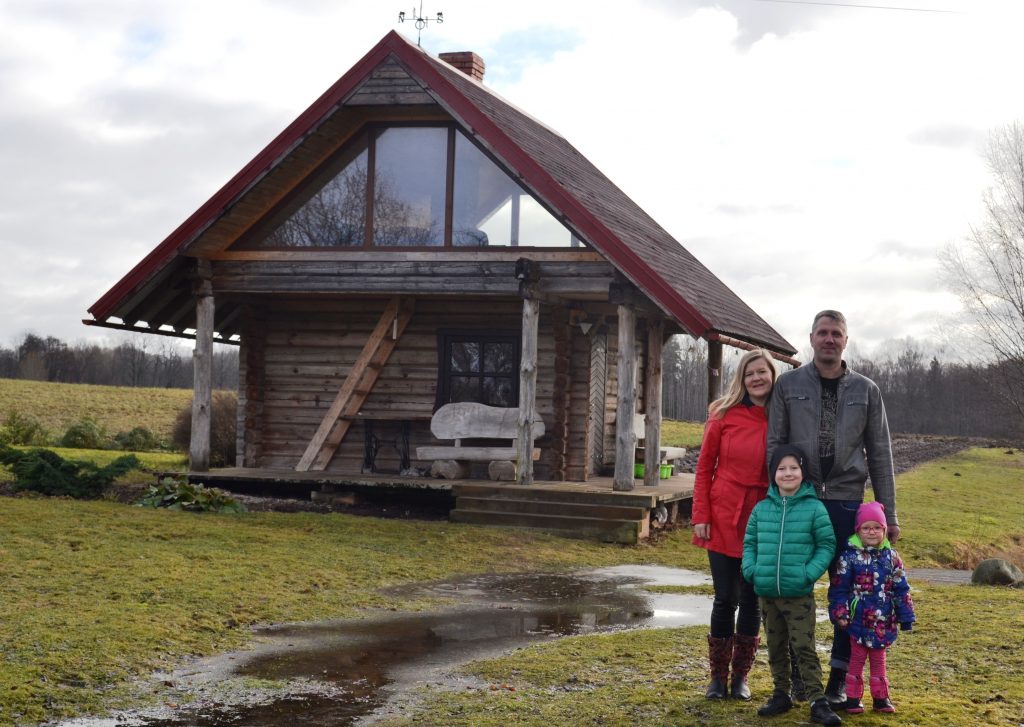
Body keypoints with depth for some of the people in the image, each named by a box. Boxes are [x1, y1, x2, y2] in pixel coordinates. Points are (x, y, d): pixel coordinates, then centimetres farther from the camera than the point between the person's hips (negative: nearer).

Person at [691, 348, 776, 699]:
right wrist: (701, 515, -4)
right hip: (724, 519, -1)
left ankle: (741, 676, 20)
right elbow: (704, 467, 2)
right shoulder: (724, 414, -1)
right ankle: (718, 677, 15)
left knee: (752, 600, 7)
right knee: (725, 599, 3)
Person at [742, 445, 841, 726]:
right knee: (776, 648, 14)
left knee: (804, 648, -4)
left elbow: (826, 545, -2)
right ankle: (781, 694, 26)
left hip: (800, 595, -4)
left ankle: (818, 701, 0)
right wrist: (751, 570, -3)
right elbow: (750, 542, 12)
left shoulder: (814, 508, -6)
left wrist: (810, 573, -13)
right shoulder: (761, 508, 4)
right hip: (767, 594, 4)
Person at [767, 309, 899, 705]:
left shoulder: (865, 390, 6)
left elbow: (880, 455, 7)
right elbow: (774, 446, 3)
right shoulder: (788, 385, 4)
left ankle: (840, 677, 14)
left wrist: (889, 514, 4)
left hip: (846, 502, 1)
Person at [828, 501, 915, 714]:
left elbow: (901, 589, 6)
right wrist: (840, 613, -12)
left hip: (882, 622, 3)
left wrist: (906, 616, 5)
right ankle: (853, 698, 13)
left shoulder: (891, 557, 2)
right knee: (857, 659, 6)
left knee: (878, 660, 14)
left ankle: (880, 698, 23)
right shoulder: (850, 556, -9)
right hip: (858, 620, -3)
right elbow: (839, 588, -7)